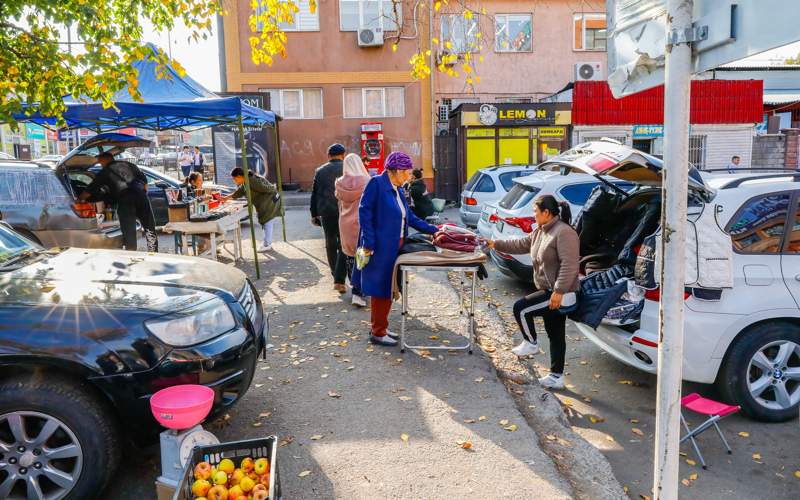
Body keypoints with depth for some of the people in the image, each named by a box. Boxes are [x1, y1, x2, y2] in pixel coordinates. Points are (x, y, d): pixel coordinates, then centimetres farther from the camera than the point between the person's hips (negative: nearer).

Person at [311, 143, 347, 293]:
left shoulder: (320, 171, 7)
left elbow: (314, 195, 10)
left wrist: (314, 214, 17)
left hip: (325, 213, 3)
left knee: (330, 245, 15)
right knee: (344, 246, 0)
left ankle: (336, 276, 22)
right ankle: (339, 280, -9)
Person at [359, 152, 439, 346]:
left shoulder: (398, 190, 15)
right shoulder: (376, 183, -11)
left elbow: (410, 218, 19)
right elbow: (364, 212, -16)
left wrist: (433, 230, 16)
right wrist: (369, 242, -20)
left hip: (395, 248, 9)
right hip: (380, 248, -9)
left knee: (388, 288, 14)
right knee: (381, 288, -2)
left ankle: (380, 327, 26)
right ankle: (378, 333, 9)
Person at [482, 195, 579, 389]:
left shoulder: (564, 232, -20)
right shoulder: (541, 231, 9)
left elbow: (569, 265, -26)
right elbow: (521, 245, 20)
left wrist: (558, 291, -29)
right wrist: (496, 244, 17)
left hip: (560, 295, -10)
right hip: (551, 293, 10)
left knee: (520, 308, -10)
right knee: (555, 336, 13)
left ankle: (531, 343, 11)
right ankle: (557, 377, 21)